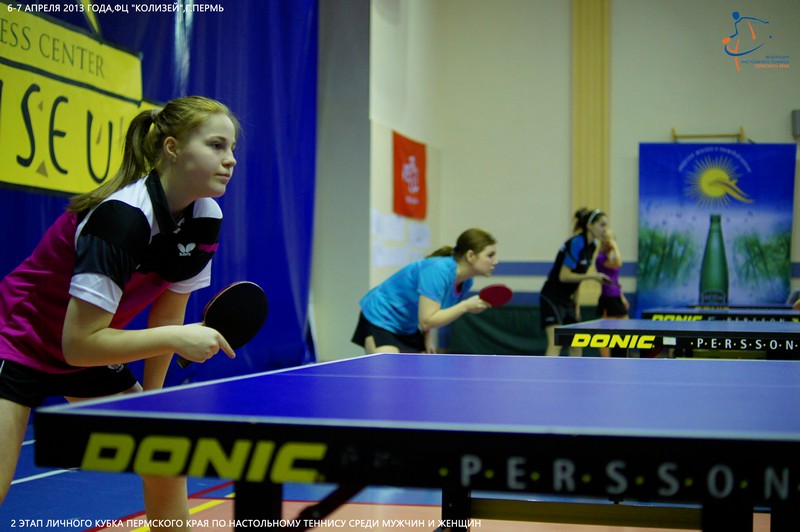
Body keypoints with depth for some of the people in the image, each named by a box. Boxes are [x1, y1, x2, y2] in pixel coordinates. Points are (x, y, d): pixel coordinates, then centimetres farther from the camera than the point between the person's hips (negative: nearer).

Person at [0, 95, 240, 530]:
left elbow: (167, 312, 2)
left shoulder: (206, 219, -10)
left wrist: (151, 396, 2)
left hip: (93, 353, 8)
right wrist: (177, 338, -34)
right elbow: (79, 343, -33)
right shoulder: (122, 217, -32)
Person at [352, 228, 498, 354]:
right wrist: (465, 306, -30)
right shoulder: (439, 270, -30)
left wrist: (428, 337, -2)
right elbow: (426, 321, -32)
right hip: (380, 318, -9)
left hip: (410, 328, 9)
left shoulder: (465, 282, -4)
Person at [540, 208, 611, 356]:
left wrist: (576, 302, 14)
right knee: (556, 343, -20)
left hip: (567, 299, 10)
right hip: (552, 297, -10)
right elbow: (564, 276, -23)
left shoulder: (592, 245, 7)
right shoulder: (576, 243, -20)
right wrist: (592, 276, -21)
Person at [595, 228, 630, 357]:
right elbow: (618, 263, -33)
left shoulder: (611, 257, 14)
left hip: (617, 299, 9)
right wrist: (615, 246, -21)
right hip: (607, 299, -9)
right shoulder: (601, 258, -13)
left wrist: (622, 297, 22)